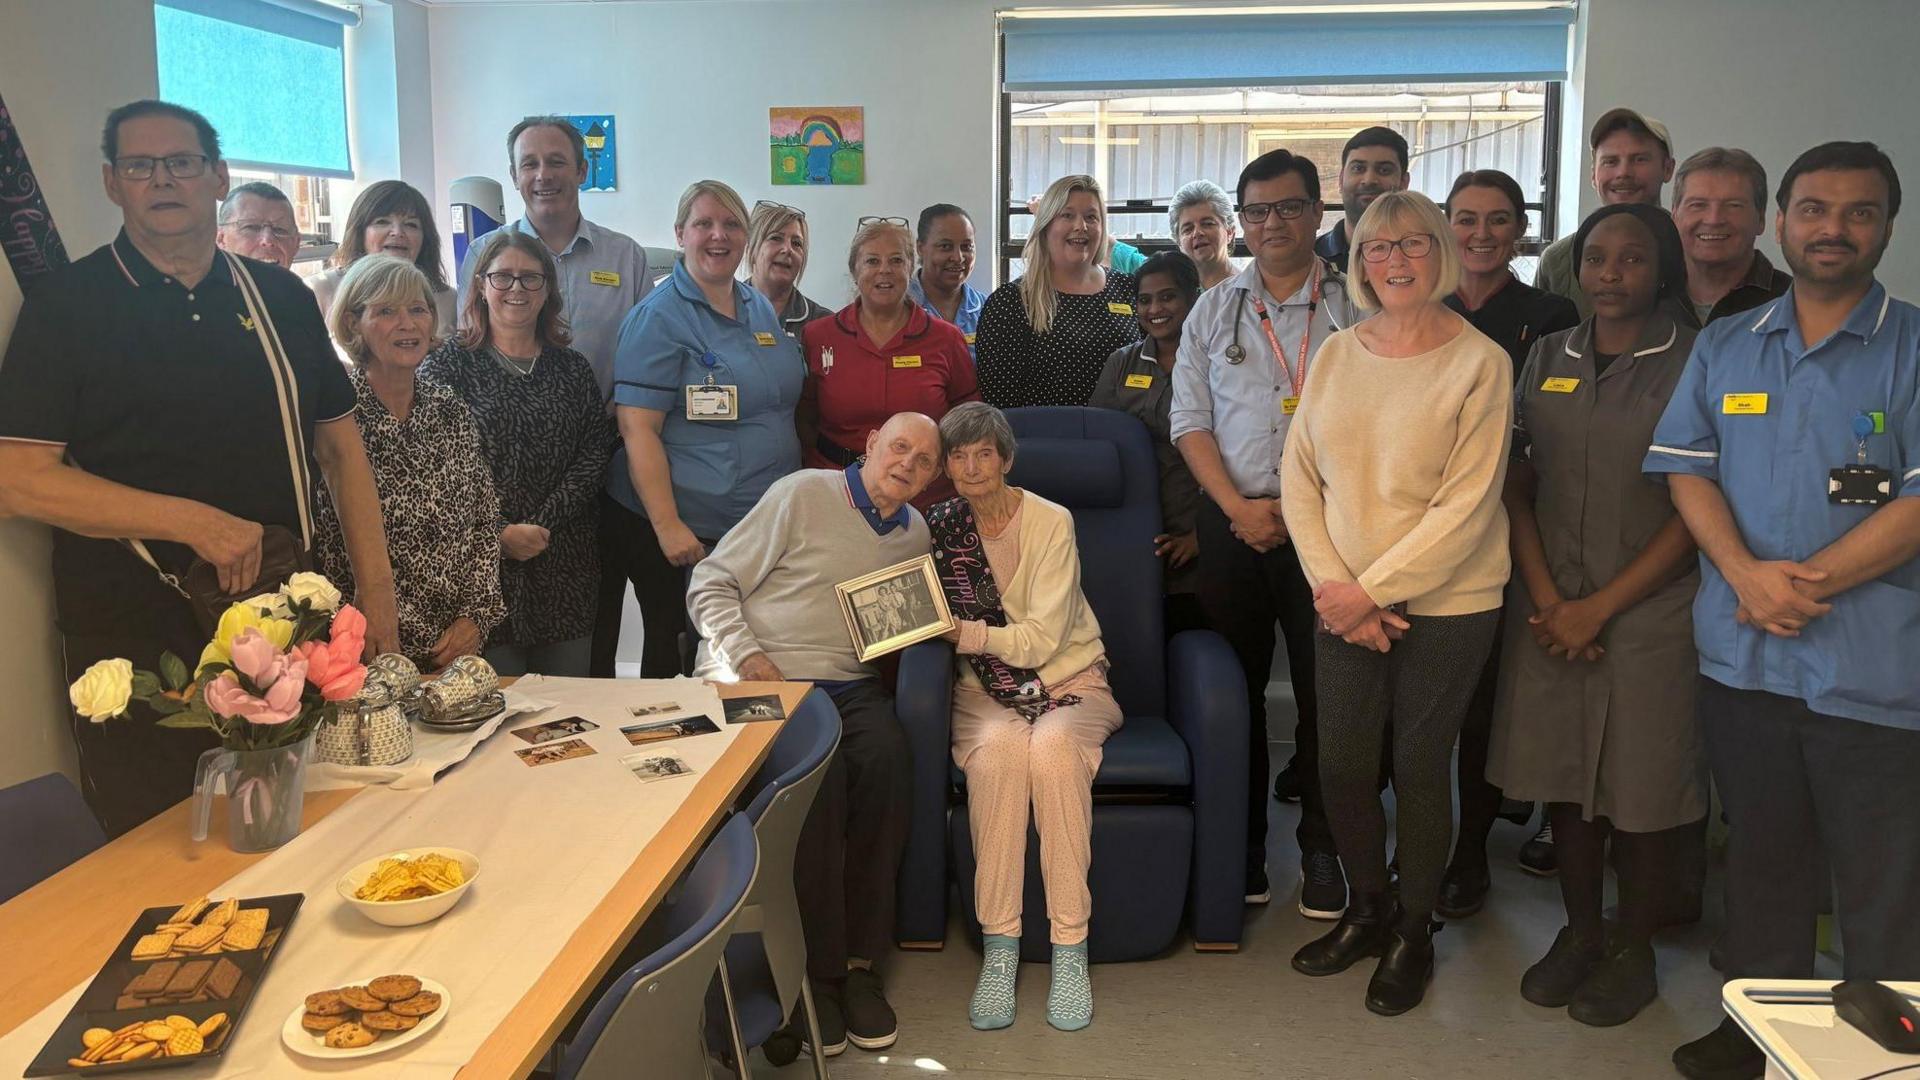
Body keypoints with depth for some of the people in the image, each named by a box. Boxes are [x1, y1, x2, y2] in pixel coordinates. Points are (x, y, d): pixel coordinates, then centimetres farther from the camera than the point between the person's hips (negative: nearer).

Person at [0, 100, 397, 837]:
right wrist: (194, 521, -19)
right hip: (138, 644, -3)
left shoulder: (281, 298, 9)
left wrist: (375, 584, 3)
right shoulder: (66, 305, -3)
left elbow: (338, 444, 12)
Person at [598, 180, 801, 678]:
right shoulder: (659, 318, -10)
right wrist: (668, 527, -22)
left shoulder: (762, 309, 11)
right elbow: (637, 431, -16)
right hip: (681, 532, -7)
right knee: (675, 661, 4)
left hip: (760, 526, 7)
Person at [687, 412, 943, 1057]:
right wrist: (747, 657, -15)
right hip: (759, 679, -4)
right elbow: (711, 585, -1)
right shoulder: (804, 496, 0)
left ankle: (860, 962, -19)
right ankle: (816, 972, -19)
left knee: (887, 756, -29)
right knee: (818, 772, -33)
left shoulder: (915, 534, 17)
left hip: (849, 686, 4)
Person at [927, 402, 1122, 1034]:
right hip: (986, 693, 2)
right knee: (995, 751, -34)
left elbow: (1042, 640, -13)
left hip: (1071, 682, -1)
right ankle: (998, 949, -30)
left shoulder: (1051, 523, -7)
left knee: (1053, 746, -36)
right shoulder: (940, 528, 4)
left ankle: (1070, 950, -30)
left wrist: (965, 632, -16)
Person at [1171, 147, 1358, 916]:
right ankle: (1242, 845, 19)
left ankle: (1321, 850, 15)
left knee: (1325, 692, 2)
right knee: (1237, 687, 8)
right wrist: (1238, 507, -7)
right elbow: (1189, 421, 6)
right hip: (1232, 524, 2)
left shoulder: (1355, 307, 3)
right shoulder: (1214, 310, 11)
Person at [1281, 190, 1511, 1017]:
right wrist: (1332, 584, -8)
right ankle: (1367, 910, 32)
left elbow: (1467, 505, -14)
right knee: (1341, 765, 8)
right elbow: (1300, 477, 4)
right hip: (1344, 604, 4)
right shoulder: (1335, 355, 5)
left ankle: (1414, 932, 28)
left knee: (1419, 765, 7)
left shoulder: (1479, 363, -9)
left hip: (1444, 604, -4)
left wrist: (1373, 588, -16)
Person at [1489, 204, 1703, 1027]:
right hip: (1551, 609, 4)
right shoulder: (1548, 358, 8)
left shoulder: (1695, 363, -5)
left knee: (1643, 788, 4)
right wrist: (1546, 596, -4)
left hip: (1650, 611, -3)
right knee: (1564, 775, 11)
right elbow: (1516, 485, 8)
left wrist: (1601, 607, -11)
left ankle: (1633, 951, 23)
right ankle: (1579, 931, 29)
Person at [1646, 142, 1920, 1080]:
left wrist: (1806, 582, -16)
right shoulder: (1723, 347, 9)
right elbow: (1688, 471, 4)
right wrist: (1745, 573, -12)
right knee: (1762, 859, 17)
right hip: (1742, 656, 4)